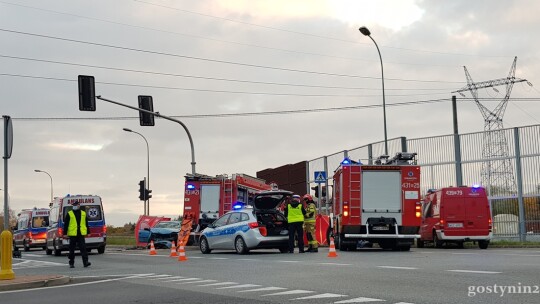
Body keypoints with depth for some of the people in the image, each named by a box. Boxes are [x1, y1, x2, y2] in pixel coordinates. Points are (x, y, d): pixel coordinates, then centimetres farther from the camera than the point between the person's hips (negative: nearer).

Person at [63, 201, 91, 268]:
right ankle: (71, 263, 14)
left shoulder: (83, 214, 12)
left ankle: (85, 262, -13)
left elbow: (86, 224, 17)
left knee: (83, 248, -9)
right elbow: (65, 224, 1)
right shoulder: (69, 214, 3)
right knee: (72, 249, 6)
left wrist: (88, 232, 14)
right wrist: (65, 233, -5)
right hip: (72, 234, -1)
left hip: (81, 234, 1)